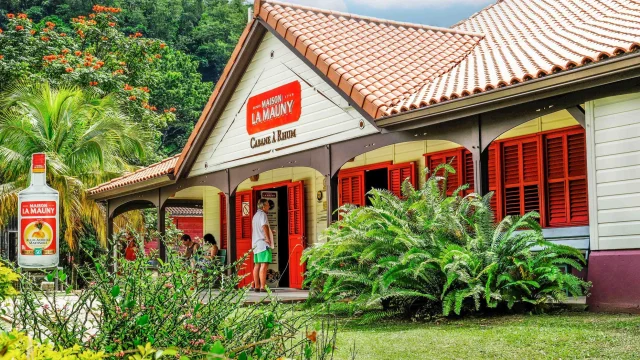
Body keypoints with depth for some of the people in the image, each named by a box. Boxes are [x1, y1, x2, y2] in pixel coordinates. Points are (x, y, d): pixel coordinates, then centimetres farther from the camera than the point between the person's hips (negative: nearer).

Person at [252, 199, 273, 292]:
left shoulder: (255, 215, 22)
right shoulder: (262, 214, -8)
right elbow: (264, 226, -22)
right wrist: (268, 238, -20)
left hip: (256, 243, 10)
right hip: (263, 243, -10)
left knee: (257, 265, 11)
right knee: (264, 265, -14)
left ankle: (256, 286, 12)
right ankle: (262, 287, -20)